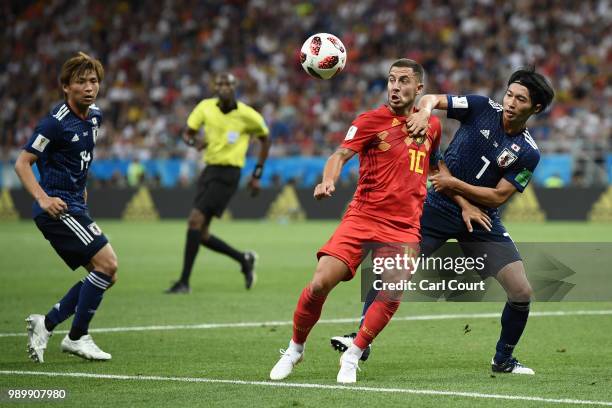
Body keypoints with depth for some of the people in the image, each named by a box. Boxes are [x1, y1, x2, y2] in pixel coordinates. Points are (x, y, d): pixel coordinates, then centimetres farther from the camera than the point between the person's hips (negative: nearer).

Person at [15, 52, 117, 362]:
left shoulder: (94, 116, 9)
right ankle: (77, 337, -6)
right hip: (57, 208, -9)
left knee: (105, 276, 6)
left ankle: (46, 324, 11)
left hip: (75, 206, 9)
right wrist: (43, 198, -28)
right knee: (107, 264, -16)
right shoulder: (56, 122, -17)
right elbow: (22, 163, -16)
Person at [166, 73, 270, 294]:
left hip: (227, 174, -6)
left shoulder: (248, 115, -8)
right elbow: (187, 132, 11)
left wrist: (257, 175, 6)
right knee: (201, 235, 5)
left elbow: (265, 139, 8)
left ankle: (184, 282, -15)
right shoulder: (205, 107, 1)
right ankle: (244, 259, 26)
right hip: (209, 169, 6)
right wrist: (194, 141, -14)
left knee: (195, 221, -18)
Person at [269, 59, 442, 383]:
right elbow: (341, 154, -15)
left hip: (405, 226, 3)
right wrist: (328, 182, -35)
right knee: (320, 283, -12)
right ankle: (294, 349, 11)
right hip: (362, 216, -2)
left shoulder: (431, 125, 12)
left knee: (392, 295, -16)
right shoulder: (370, 121, -1)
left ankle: (352, 357, 3)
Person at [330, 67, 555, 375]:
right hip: (438, 208, 0)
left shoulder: (528, 153, -8)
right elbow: (430, 99, -4)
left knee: (522, 293, -7)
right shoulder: (482, 108, -7)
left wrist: (455, 184, -18)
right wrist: (424, 112, -26)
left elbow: (498, 197, -11)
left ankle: (503, 360, 14)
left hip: (481, 220, 0)